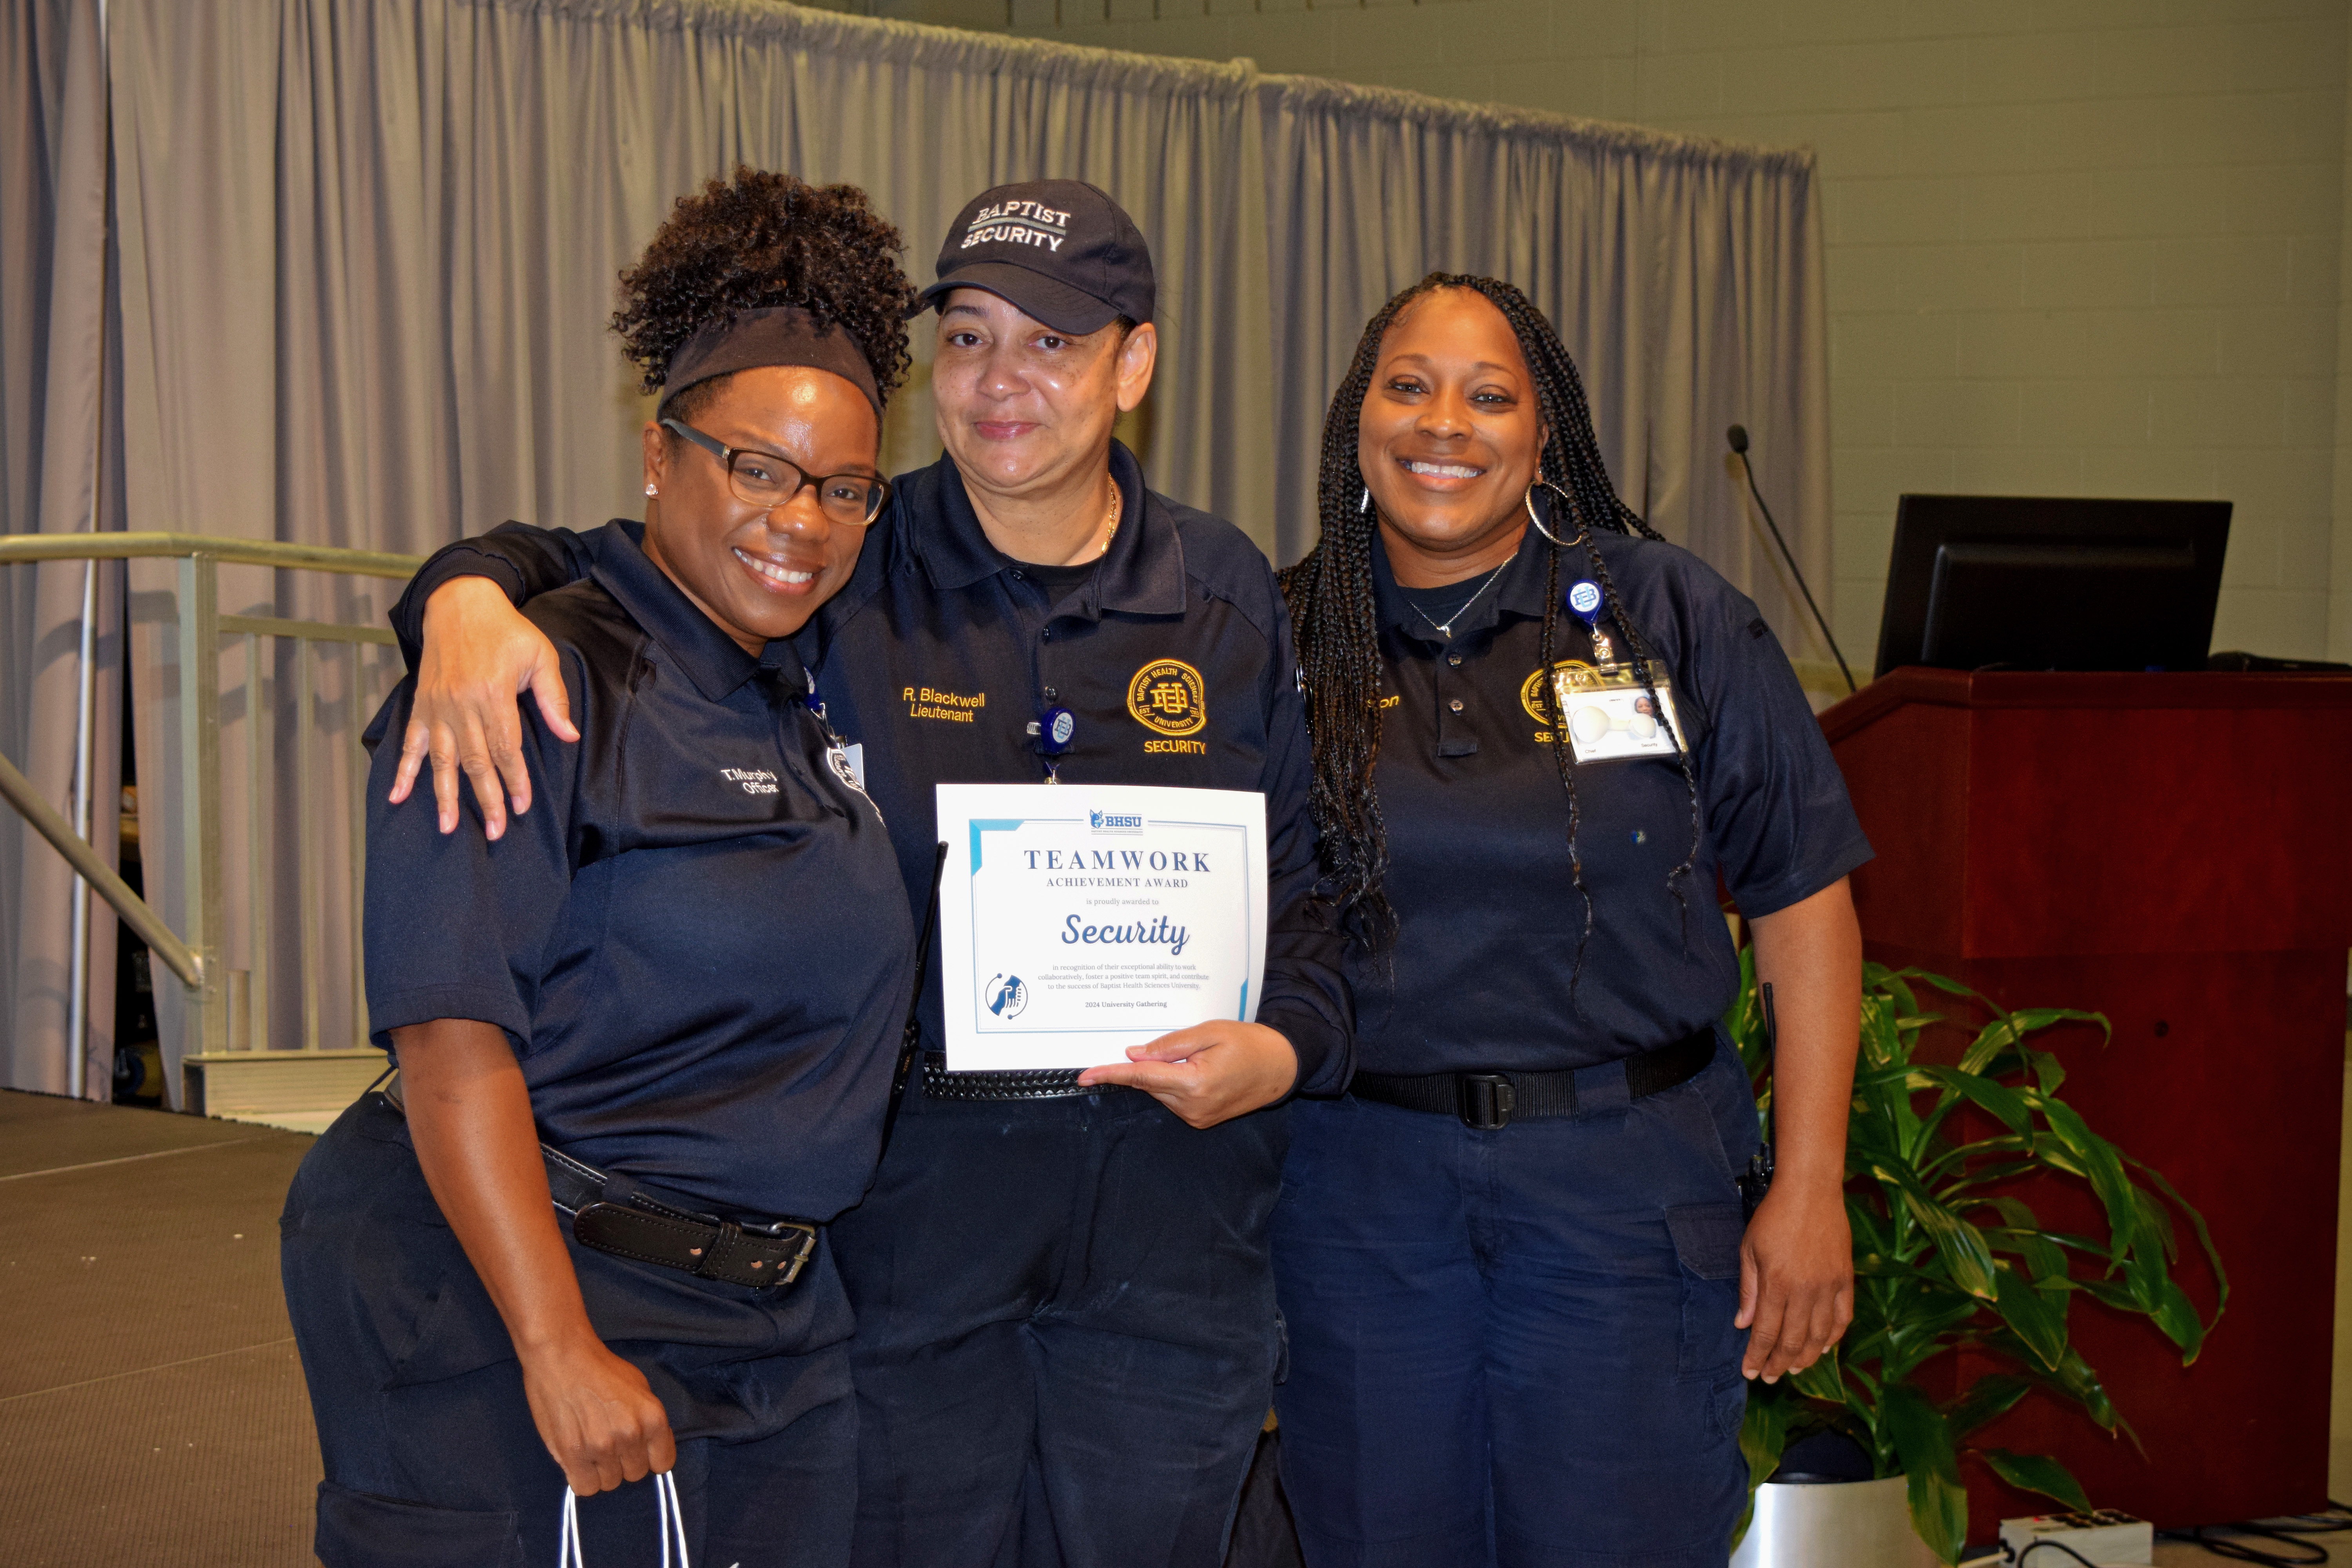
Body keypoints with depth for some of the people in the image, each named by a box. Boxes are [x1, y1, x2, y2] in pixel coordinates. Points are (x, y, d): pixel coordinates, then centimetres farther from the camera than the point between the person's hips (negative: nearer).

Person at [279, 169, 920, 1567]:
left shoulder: (827, 692, 10)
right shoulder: (542, 687, -12)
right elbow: (451, 1041, -18)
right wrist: (558, 1350, -23)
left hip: (782, 1336, 7)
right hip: (514, 1306, -7)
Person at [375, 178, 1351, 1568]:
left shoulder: (1228, 599, 6)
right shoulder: (843, 575, -3)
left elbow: (1307, 880, 11)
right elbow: (586, 564, -1)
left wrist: (1285, 1048, -7)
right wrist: (472, 594, -24)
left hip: (1169, 1208, 2)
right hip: (910, 1198, -2)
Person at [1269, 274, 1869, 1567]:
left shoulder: (1664, 615, 0)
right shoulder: (1287, 639, 5)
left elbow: (1804, 895, 0)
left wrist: (1809, 1188, -4)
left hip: (1623, 1183, -1)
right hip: (1358, 1189, 2)